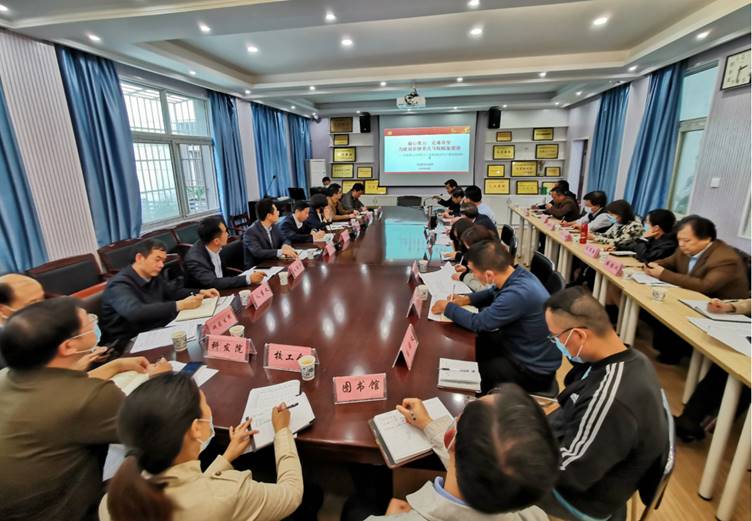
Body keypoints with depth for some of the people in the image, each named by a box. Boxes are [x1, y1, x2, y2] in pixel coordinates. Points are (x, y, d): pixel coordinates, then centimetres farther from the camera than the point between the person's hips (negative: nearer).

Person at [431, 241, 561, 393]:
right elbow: (493, 293, 14)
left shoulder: (518, 294, -37)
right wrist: (467, 299, -2)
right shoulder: (516, 273, -9)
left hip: (533, 370, -8)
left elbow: (478, 323, -24)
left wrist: (448, 307, -10)